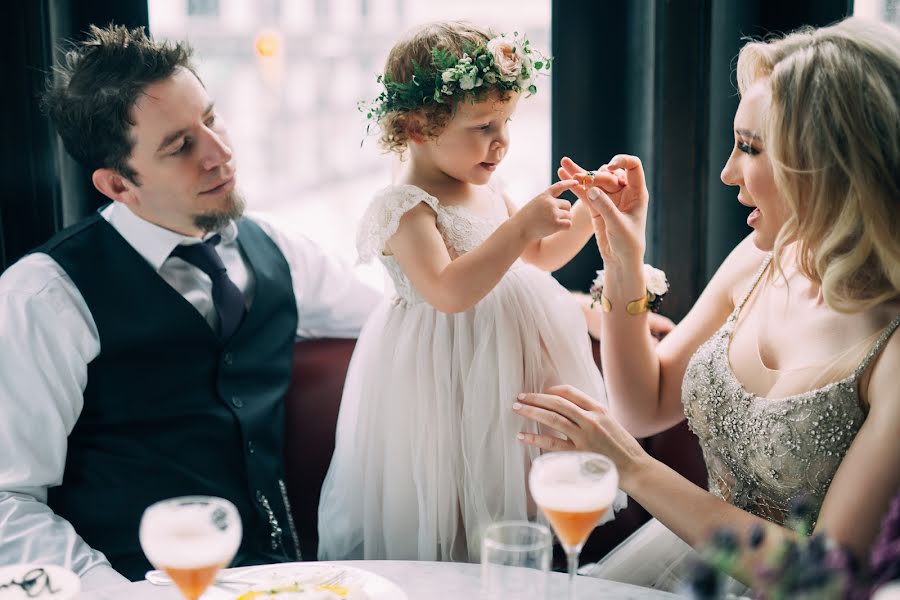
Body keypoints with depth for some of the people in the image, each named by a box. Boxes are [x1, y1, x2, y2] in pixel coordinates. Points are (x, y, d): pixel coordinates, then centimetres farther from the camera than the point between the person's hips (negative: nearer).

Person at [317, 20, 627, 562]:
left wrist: (587, 211, 4)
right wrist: (521, 226, -30)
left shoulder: (489, 193, 8)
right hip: (448, 373, -8)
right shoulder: (405, 209, -18)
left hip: (511, 352, 8)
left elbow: (541, 256, 20)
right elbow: (448, 291, -31)